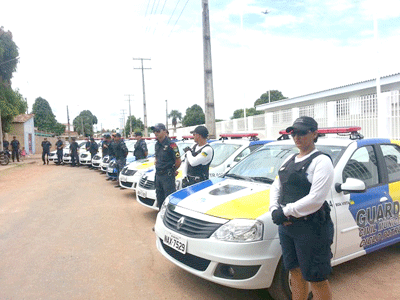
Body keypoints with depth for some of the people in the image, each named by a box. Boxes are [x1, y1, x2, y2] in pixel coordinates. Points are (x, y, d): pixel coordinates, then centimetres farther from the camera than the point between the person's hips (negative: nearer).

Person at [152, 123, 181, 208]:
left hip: (167, 176, -9)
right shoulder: (157, 144, 10)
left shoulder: (170, 145, -15)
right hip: (158, 175, 9)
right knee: (159, 197, 17)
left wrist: (172, 171, -1)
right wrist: (157, 167, 13)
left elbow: (178, 161, -14)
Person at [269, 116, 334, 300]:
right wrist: (275, 210, -5)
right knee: (296, 272, 19)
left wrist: (285, 212, -16)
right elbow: (276, 187, 13)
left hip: (311, 228, -7)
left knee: (316, 278, 5)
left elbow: (315, 199, -20)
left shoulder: (321, 161, -11)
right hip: (286, 226, 7)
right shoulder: (289, 160, 14)